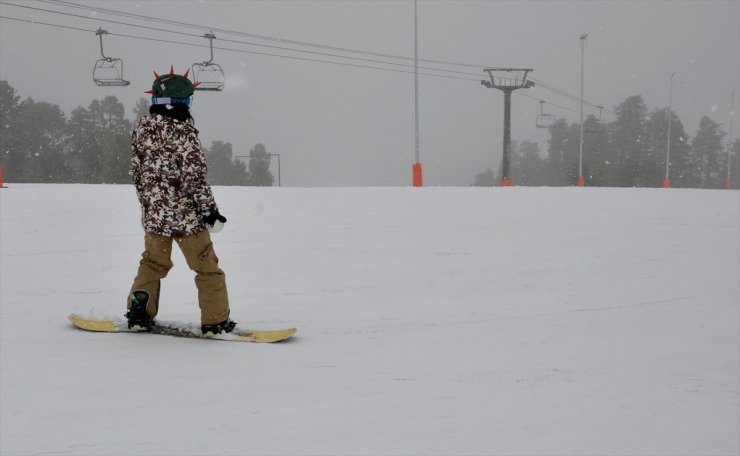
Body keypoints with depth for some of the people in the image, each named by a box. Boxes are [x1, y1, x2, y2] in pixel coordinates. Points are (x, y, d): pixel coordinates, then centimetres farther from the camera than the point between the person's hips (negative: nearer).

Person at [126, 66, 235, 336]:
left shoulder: (142, 129, 4)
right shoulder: (183, 132, -16)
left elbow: (136, 172, 11)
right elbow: (195, 177, -19)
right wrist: (210, 211, -12)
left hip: (153, 214, 6)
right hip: (187, 215, -6)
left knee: (152, 263, 23)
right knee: (207, 267, 6)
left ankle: (139, 313, 22)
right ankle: (216, 321, 10)